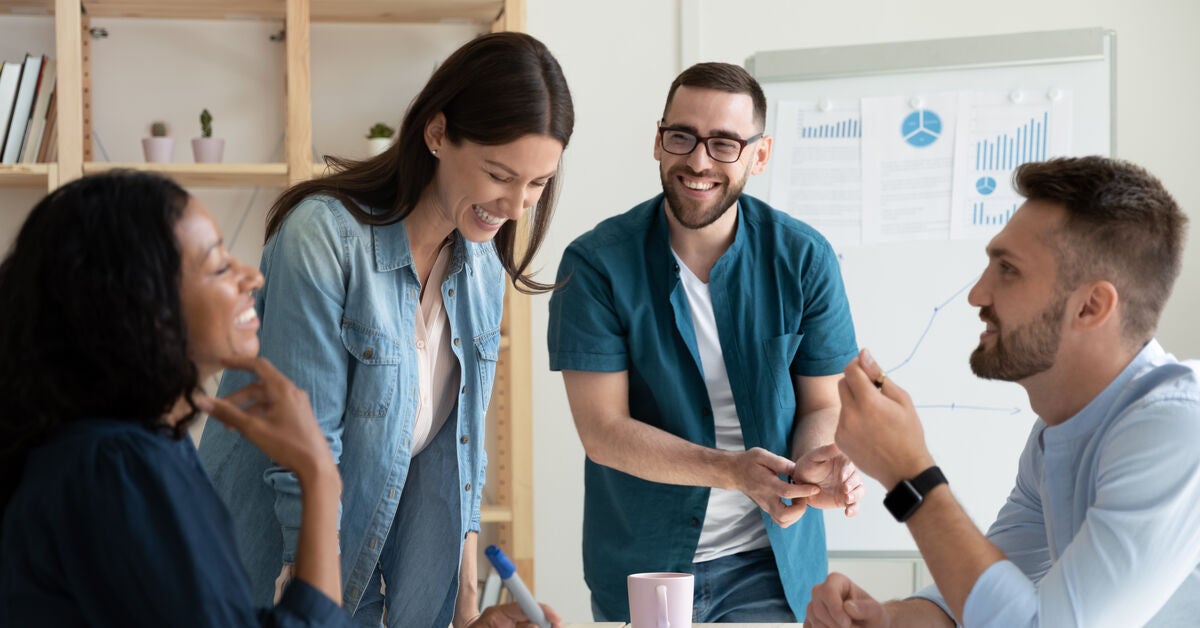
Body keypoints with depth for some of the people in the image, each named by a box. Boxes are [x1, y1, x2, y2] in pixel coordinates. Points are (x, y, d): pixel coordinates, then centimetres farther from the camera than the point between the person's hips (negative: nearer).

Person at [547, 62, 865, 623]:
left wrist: (815, 464, -24)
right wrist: (732, 470, -28)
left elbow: (821, 404, 0)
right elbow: (602, 429, -15)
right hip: (639, 565, -1)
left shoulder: (804, 259, -6)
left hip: (771, 563, 1)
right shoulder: (597, 264, -12)